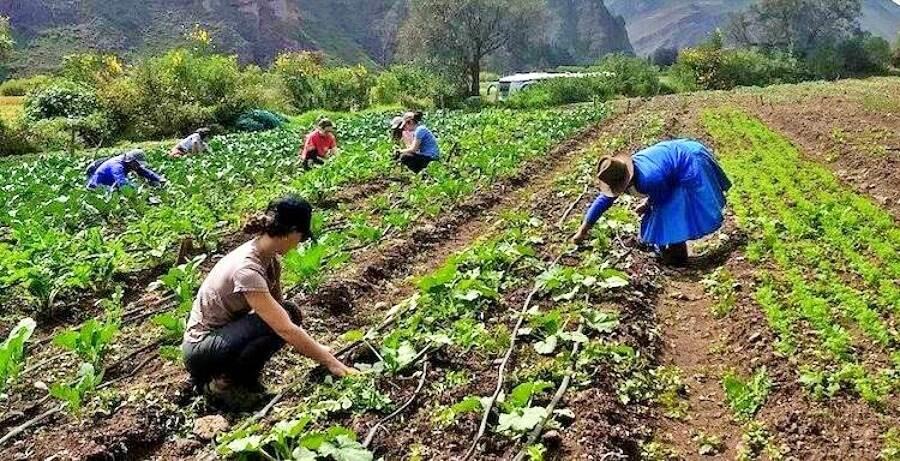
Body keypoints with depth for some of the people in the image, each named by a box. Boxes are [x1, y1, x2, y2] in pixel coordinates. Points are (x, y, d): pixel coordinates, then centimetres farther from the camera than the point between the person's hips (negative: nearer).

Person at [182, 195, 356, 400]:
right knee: (282, 320, -26)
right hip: (200, 351, -9)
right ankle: (223, 382, -8)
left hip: (225, 335, 9)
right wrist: (330, 362, -24)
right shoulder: (247, 269, -30)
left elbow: (278, 303, 3)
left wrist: (318, 349, -3)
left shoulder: (270, 258, -4)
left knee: (289, 314, -5)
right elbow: (285, 329, -31)